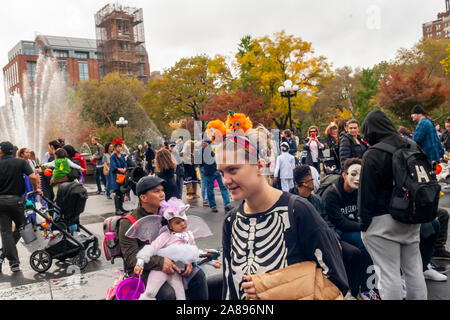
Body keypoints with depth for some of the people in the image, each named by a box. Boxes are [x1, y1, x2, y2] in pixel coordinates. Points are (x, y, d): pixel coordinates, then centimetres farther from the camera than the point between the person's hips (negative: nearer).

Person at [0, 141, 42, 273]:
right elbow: (33, 177, -13)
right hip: (15, 199, -1)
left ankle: (14, 263, 4)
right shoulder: (21, 162, -1)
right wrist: (36, 189, 2)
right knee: (21, 227, 18)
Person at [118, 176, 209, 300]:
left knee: (198, 275, -11)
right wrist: (160, 262, -33)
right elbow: (131, 258, -18)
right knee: (168, 293, -30)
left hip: (167, 265, 6)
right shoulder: (129, 223, -12)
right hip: (143, 272, -6)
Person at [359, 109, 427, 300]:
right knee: (413, 268, 17)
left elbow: (367, 193, -14)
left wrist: (364, 224, -5)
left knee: (389, 272, 1)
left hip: (383, 221, -7)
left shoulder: (372, 155, -15)